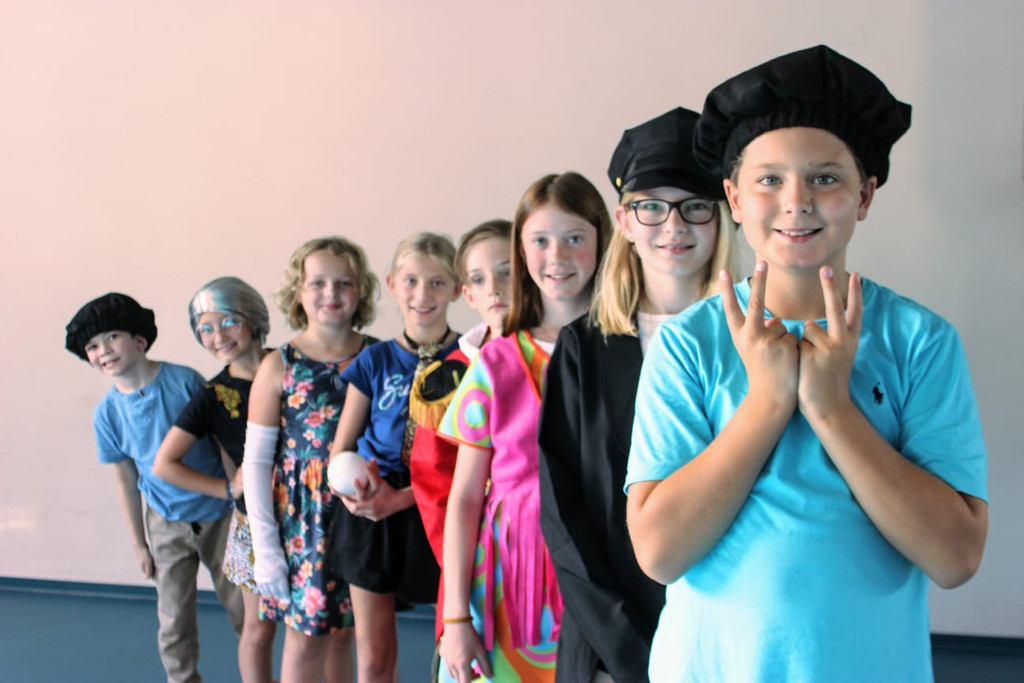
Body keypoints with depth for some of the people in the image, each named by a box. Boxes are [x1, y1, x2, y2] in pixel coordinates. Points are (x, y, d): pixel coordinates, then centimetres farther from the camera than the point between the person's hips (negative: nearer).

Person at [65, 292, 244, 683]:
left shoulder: (185, 381, -15)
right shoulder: (107, 413, -6)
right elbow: (126, 480, 3)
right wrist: (139, 544, 8)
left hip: (220, 513, -2)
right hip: (167, 524, 2)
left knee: (243, 609, 9)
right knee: (174, 623, 9)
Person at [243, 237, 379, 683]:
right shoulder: (279, 366, -3)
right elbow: (255, 461, -2)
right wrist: (265, 547, -5)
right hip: (301, 521, -1)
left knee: (344, 633, 12)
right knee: (305, 637, 7)